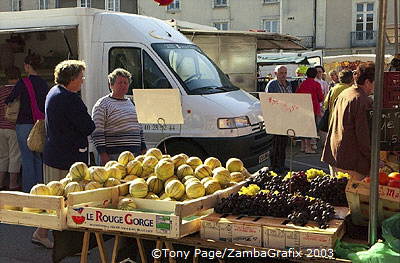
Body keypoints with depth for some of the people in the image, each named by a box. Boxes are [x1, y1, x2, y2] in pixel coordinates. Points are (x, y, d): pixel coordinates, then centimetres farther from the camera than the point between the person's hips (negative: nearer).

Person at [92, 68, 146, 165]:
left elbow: (139, 128, 25)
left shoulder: (131, 103, 19)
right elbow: (97, 132, -10)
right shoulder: (102, 104, -4)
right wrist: (102, 153, -16)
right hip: (113, 156, -7)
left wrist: (143, 149, 21)